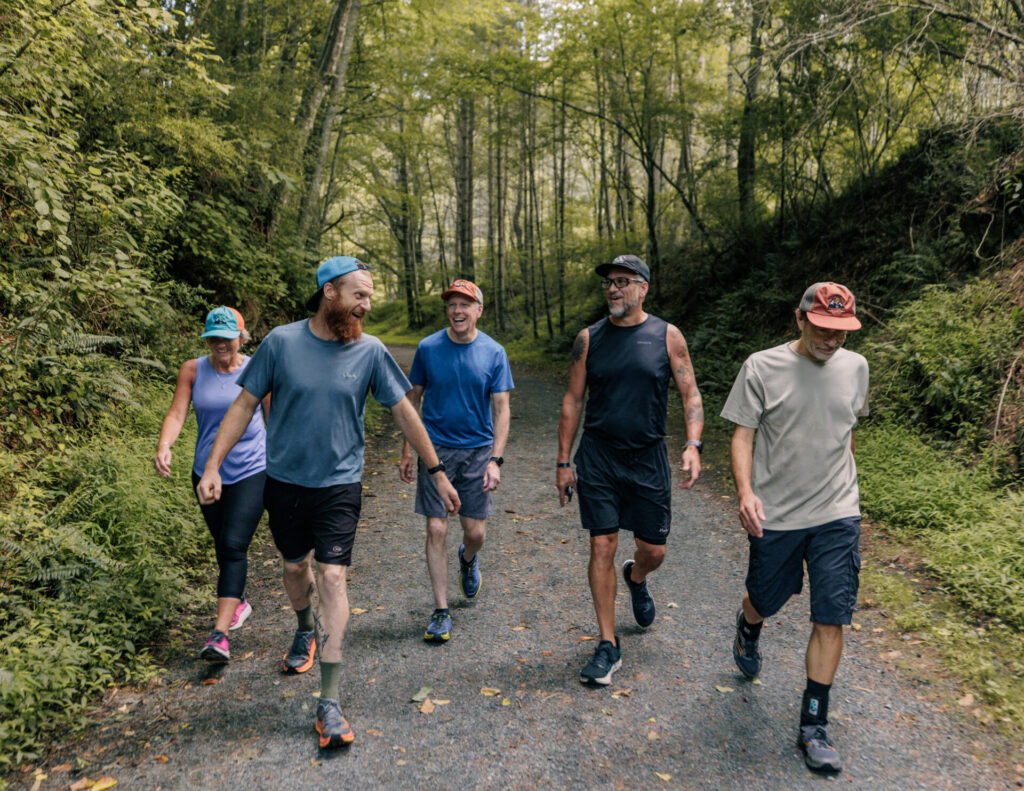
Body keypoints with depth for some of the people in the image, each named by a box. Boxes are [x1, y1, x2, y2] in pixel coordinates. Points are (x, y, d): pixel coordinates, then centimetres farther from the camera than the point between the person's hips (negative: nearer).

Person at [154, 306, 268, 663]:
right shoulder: (192, 370, 0)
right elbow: (176, 413, -8)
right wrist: (164, 446, -28)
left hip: (251, 472, -4)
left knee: (234, 546, -13)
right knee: (223, 547, 17)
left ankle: (219, 635, -13)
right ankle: (238, 603, 42)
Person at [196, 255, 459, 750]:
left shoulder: (370, 351, -7)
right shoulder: (281, 342, -8)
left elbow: (403, 412, 0)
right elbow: (245, 404, -1)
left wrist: (437, 473, 3)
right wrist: (212, 466, -6)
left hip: (339, 486, -1)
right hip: (285, 481, 2)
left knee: (332, 578, -7)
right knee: (295, 566, 19)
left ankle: (329, 704, 1)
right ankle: (305, 631, 51)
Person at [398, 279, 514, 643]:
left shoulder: (494, 352, -3)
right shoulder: (428, 348, -2)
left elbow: (501, 409, -1)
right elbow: (413, 400, 7)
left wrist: (496, 459, -10)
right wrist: (407, 452, 5)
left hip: (477, 450, 0)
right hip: (435, 448, 0)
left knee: (475, 532, 5)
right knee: (436, 530, -1)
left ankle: (468, 559, 42)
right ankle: (441, 612, 12)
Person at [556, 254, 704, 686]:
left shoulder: (667, 336, -1)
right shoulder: (589, 338, 2)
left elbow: (691, 394, 0)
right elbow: (572, 400, 5)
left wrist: (693, 445, -16)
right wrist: (563, 462, 2)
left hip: (648, 457, 0)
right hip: (598, 457, 0)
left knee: (653, 550, 8)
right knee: (602, 547, -1)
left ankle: (636, 578, 46)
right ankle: (608, 647, 12)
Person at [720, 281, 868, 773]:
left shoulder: (855, 368, 4)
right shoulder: (763, 367, -8)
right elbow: (742, 435, -7)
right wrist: (745, 491, -21)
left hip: (837, 515, 2)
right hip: (775, 514, -2)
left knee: (831, 619, 1)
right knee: (765, 601, 15)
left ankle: (814, 725, 17)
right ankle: (748, 627, 53)